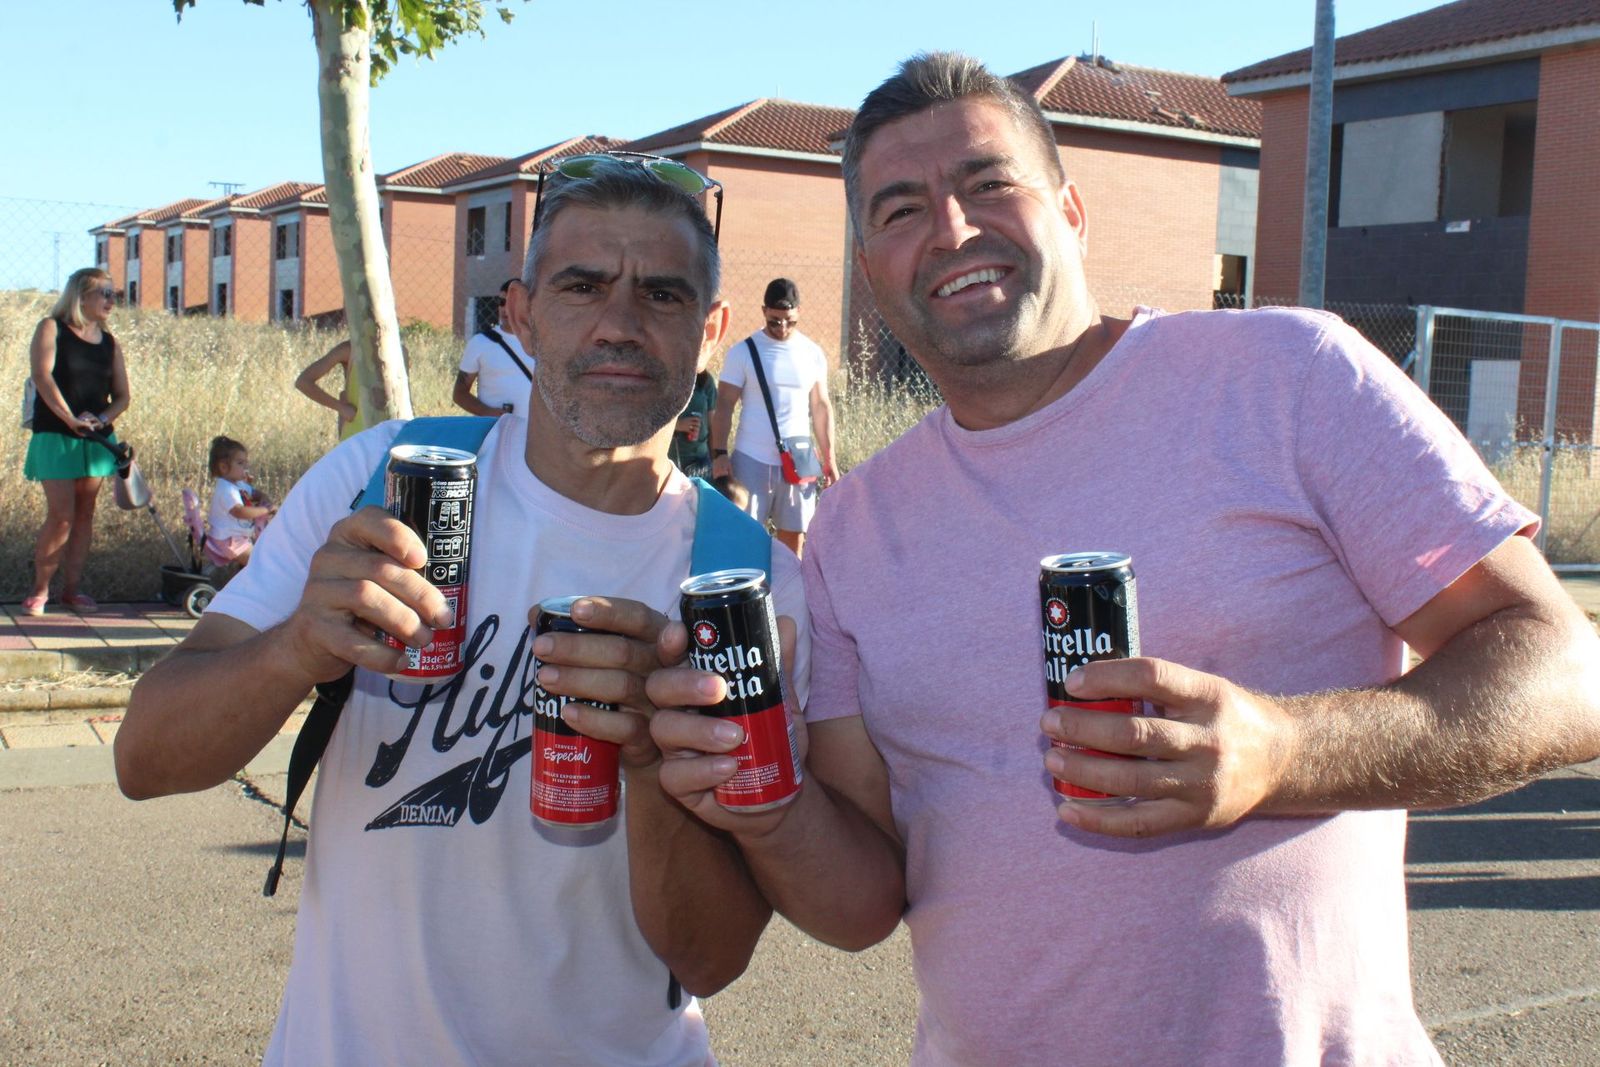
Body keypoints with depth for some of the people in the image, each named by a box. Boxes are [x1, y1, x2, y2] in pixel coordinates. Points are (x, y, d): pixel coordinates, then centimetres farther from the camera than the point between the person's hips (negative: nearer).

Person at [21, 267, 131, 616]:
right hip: (55, 437, -5)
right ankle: (39, 589, 5)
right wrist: (70, 419, -22)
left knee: (85, 514, 6)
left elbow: (122, 396, 9)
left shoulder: (110, 343, 11)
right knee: (62, 515, -9)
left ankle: (72, 587, 15)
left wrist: (101, 419, -11)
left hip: (97, 439, 5)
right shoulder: (51, 329, -2)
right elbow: (42, 375, -15)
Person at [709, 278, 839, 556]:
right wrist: (719, 453, -14)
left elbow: (821, 407, 12)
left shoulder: (813, 354, 6)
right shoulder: (742, 353, -3)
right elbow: (724, 405, -3)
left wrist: (829, 459, 7)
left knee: (794, 539, 6)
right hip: (751, 460, -3)